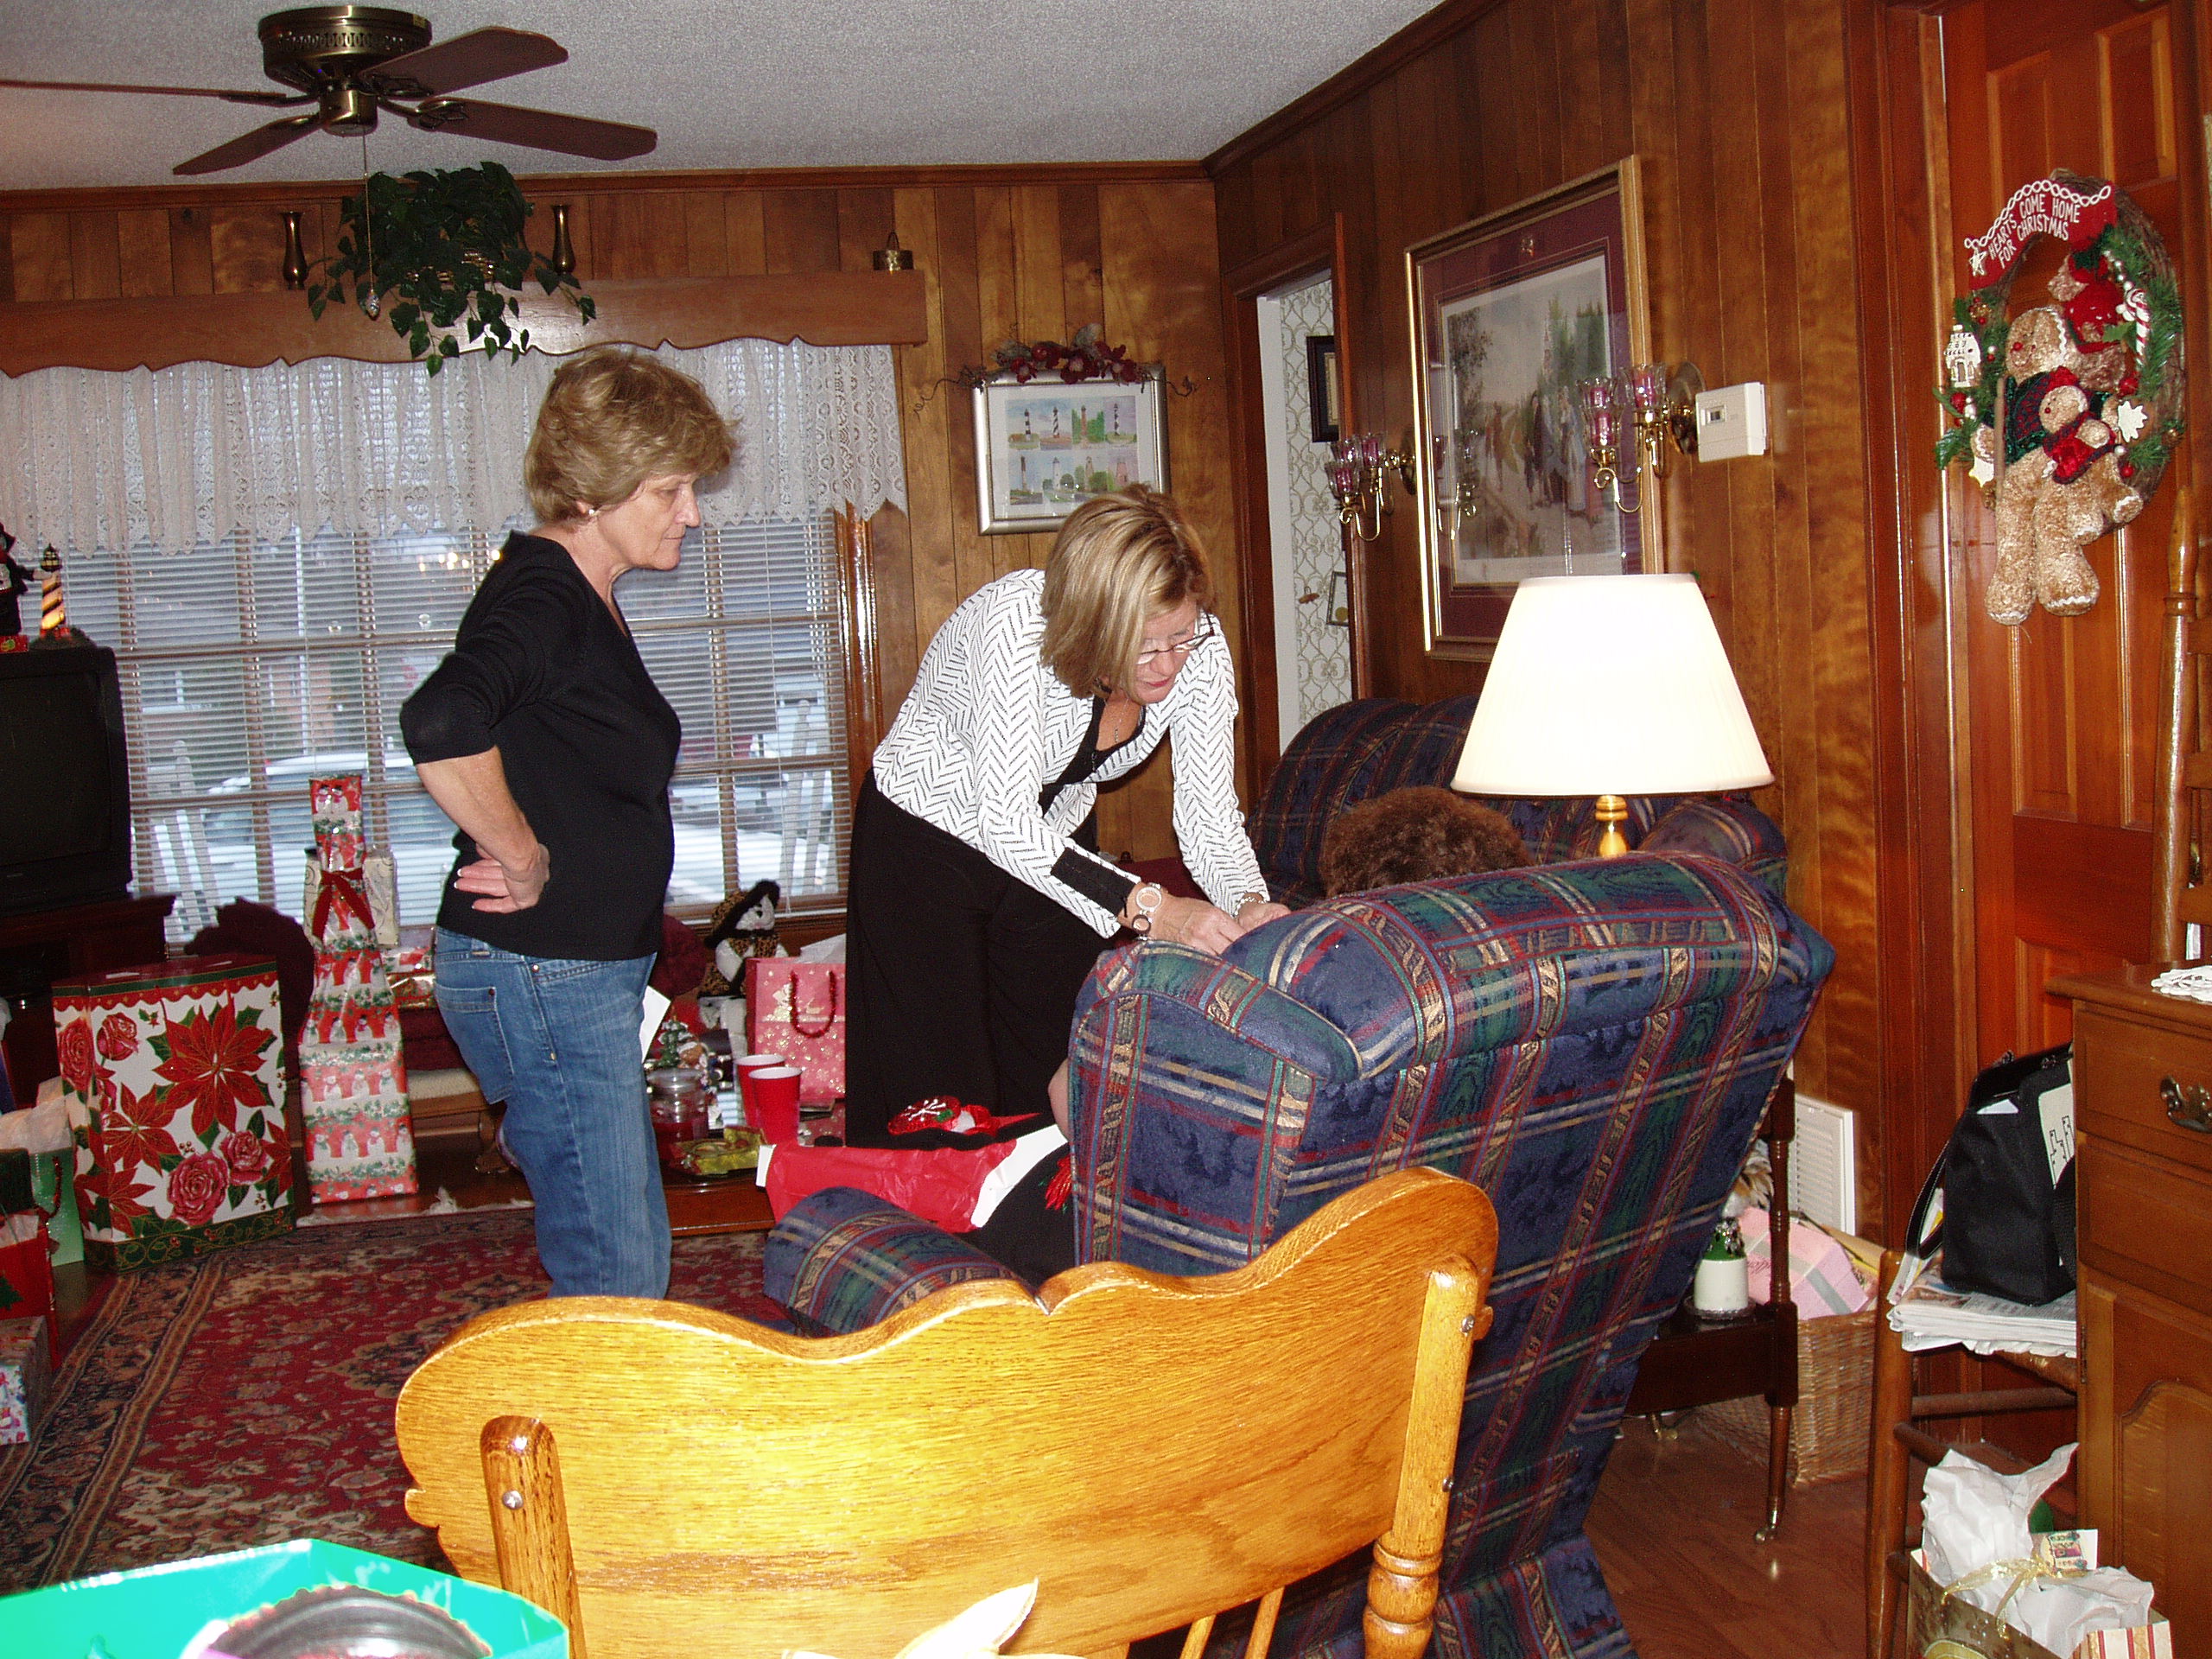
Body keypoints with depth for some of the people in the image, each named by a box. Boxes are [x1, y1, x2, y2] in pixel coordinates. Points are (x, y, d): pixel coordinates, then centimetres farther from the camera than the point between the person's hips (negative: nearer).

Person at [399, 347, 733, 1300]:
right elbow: (441, 725, -37)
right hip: (543, 975, -10)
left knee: (610, 1256, 17)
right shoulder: (542, 596, -18)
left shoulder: (585, 600, 13)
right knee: (619, 1280, -4)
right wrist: (523, 859, -24)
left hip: (588, 970, 10)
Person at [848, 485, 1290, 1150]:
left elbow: (1210, 819, -16)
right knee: (935, 1094, -2)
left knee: (1049, 1079, 10)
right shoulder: (1015, 622, -36)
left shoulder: (1199, 649, -21)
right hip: (925, 838, -4)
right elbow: (1005, 823, -39)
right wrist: (1148, 908, -46)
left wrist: (1250, 906, -36)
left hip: (1057, 840, 5)